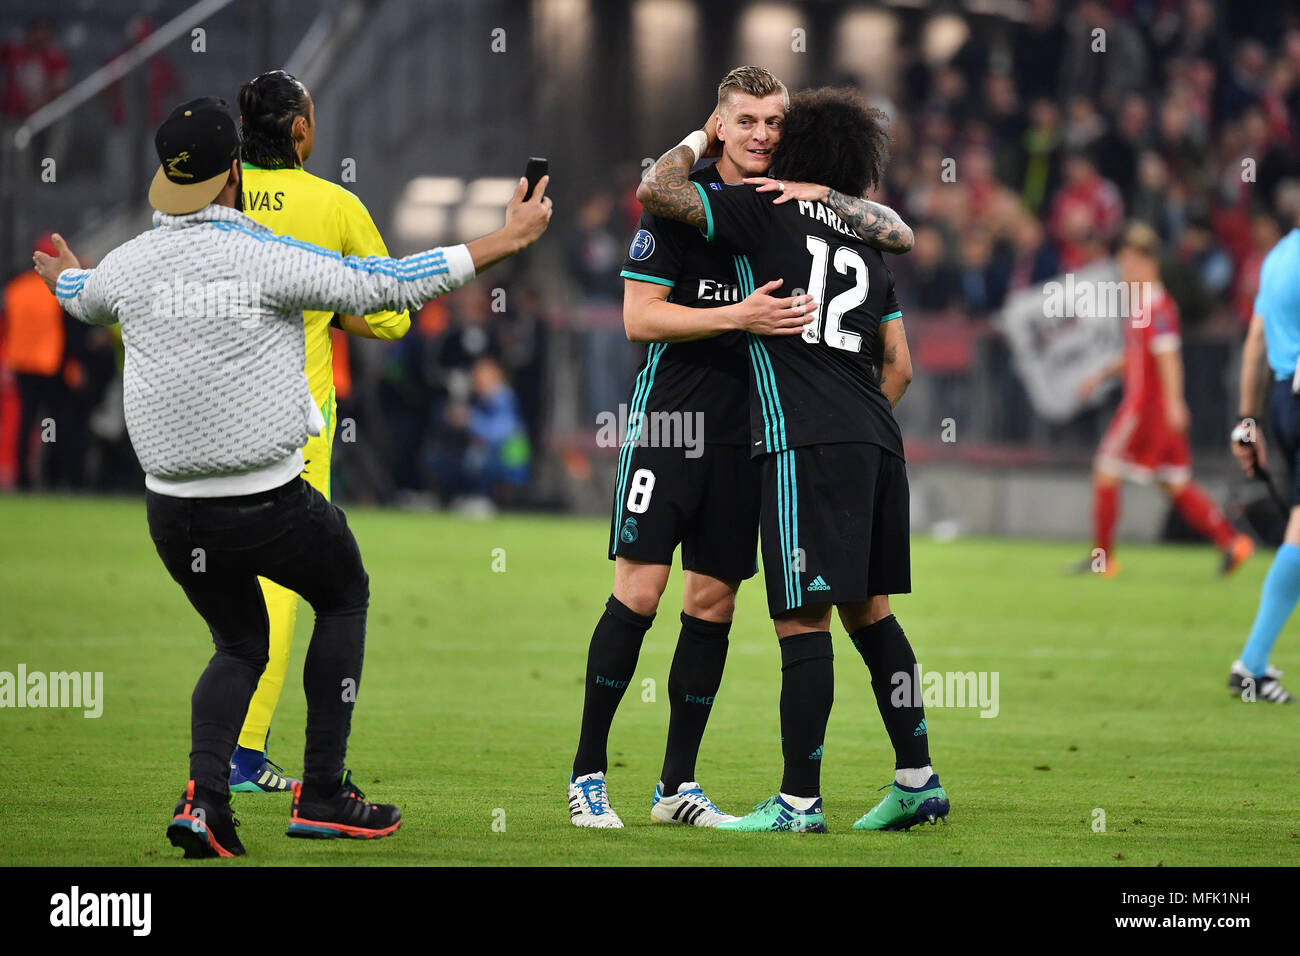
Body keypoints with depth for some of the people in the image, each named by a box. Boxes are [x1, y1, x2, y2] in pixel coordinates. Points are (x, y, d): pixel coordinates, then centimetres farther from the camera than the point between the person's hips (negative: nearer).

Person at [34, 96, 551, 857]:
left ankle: (206, 793, -3)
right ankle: (323, 794, 18)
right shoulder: (269, 258, -15)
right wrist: (508, 240, -2)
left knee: (240, 644, 23)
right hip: (267, 502, -4)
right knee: (345, 595, 23)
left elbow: (83, 300, 24)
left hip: (172, 511, 4)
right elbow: (390, 285, -11)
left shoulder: (128, 264, 0)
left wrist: (62, 276, 51)